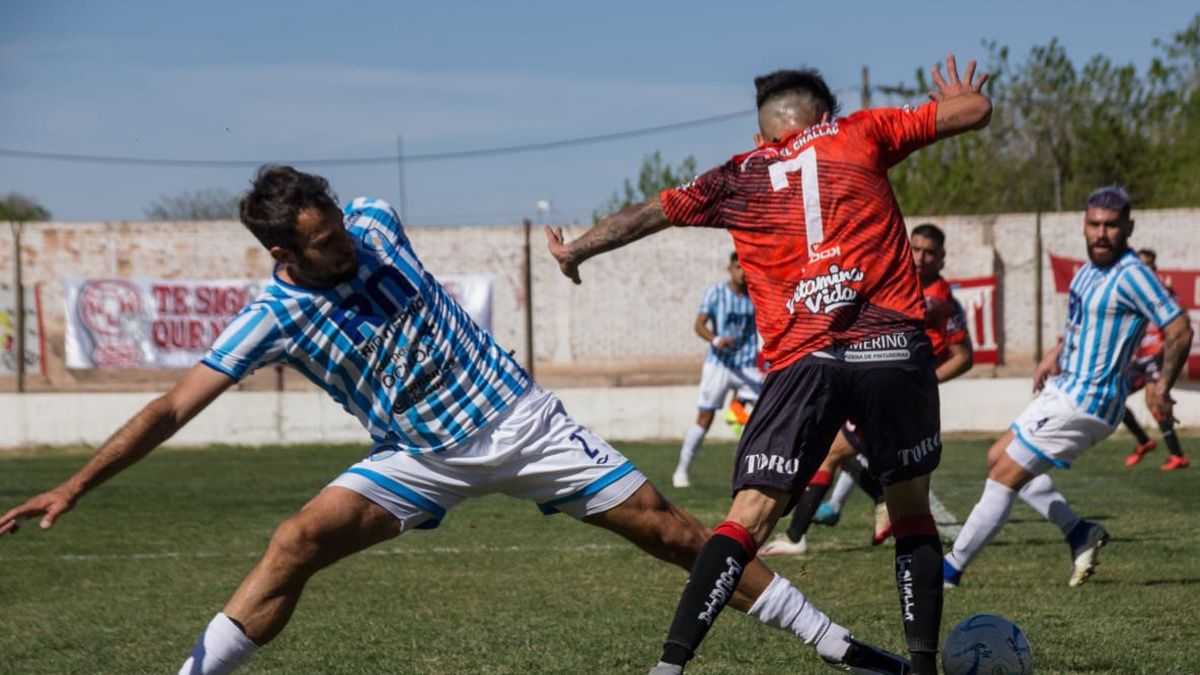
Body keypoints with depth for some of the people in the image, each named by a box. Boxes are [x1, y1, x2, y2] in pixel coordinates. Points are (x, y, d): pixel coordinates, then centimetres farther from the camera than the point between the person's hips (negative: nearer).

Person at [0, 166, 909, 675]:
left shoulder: (375, 223, -10)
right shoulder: (272, 318, -17)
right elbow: (174, 409, -18)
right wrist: (73, 488, -24)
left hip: (517, 416, 1)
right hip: (421, 459, -1)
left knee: (662, 524, -4)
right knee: (300, 540, -23)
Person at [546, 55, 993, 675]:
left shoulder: (737, 179, 16)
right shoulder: (860, 133, 15)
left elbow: (645, 215, 24)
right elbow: (974, 110, 17)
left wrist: (573, 250, 40)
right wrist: (957, 95, 41)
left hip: (802, 358, 0)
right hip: (895, 345, 0)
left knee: (749, 517, -3)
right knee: (911, 510, 15)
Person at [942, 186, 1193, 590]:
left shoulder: (1130, 275, -20)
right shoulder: (1090, 268, 8)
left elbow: (1179, 330, -21)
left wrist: (1162, 387, -22)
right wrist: (1056, 354, 20)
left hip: (1085, 403, -10)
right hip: (1064, 388, 10)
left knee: (1004, 475, -8)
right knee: (999, 458, 18)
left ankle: (950, 569, 2)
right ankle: (1080, 533, 17)